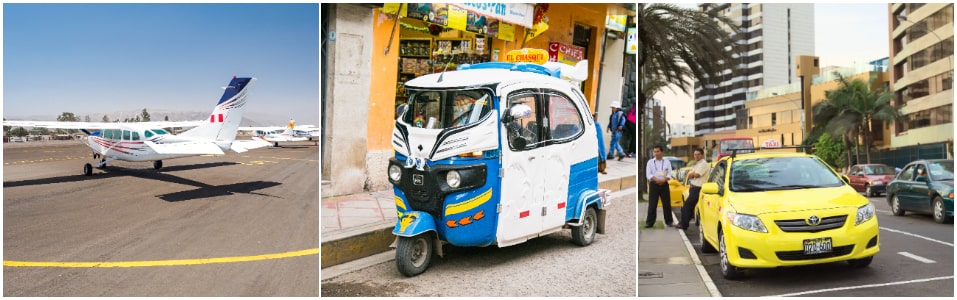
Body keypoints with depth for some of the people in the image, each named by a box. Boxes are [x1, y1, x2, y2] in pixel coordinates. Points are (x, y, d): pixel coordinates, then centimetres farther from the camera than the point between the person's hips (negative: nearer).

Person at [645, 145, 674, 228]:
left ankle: (669, 221, 12)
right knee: (652, 204, -2)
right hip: (654, 185, -1)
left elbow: (669, 174, 1)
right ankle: (649, 222, 1)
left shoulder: (667, 162, 9)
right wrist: (656, 180, -18)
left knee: (667, 204, 3)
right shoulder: (650, 162, 6)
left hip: (664, 184, 1)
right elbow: (648, 174, -2)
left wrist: (663, 180, -17)